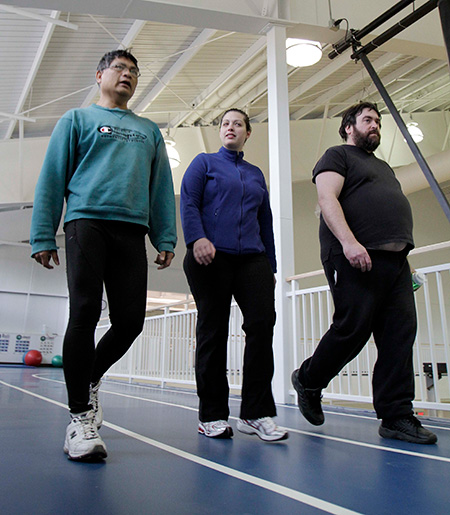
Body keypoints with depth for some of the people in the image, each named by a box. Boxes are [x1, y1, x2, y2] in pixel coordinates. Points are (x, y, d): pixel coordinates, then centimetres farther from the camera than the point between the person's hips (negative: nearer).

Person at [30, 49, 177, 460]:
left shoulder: (149, 131, 26)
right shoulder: (78, 119, 16)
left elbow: (162, 188, 20)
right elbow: (52, 178, 9)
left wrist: (166, 239, 7)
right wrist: (43, 236, -2)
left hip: (132, 231, 3)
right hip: (87, 222, -3)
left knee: (130, 321, -3)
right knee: (85, 314, -11)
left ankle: (90, 381, 25)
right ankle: (80, 415, 0)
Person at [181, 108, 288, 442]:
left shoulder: (256, 174, 25)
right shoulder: (204, 162, 14)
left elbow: (265, 221, 24)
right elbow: (189, 203, -1)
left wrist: (271, 266, 19)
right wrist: (197, 239, -19)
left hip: (252, 258, 4)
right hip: (210, 257, -3)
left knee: (263, 322, -13)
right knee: (213, 332, -1)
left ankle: (257, 413, -3)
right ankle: (212, 416, 10)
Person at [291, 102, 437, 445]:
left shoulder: (384, 167, 33)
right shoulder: (337, 155, 8)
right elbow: (328, 200, -9)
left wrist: (404, 256, 20)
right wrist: (348, 241, -24)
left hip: (395, 259, 8)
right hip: (355, 257, -8)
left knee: (400, 335, -1)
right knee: (353, 329, -10)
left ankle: (397, 416, 4)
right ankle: (308, 380, 14)